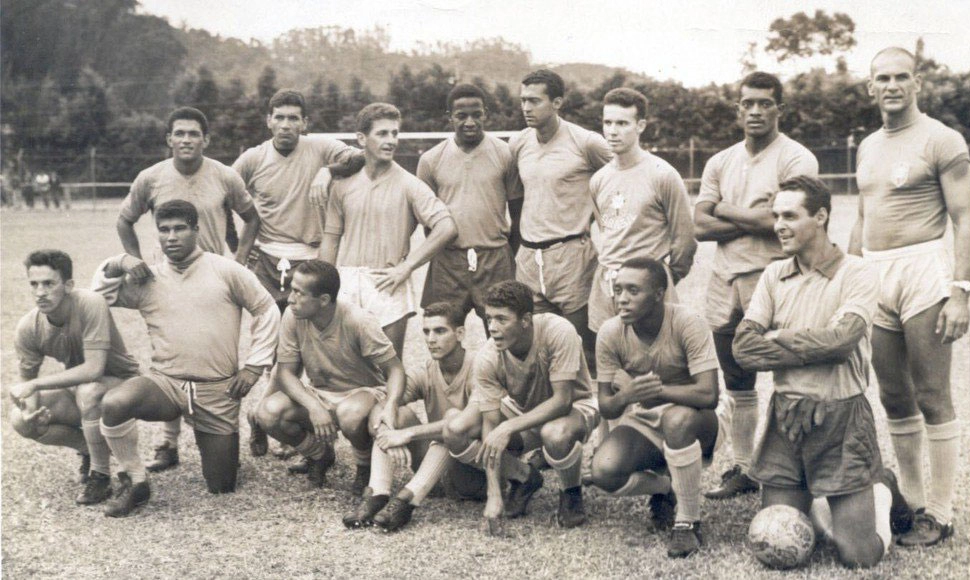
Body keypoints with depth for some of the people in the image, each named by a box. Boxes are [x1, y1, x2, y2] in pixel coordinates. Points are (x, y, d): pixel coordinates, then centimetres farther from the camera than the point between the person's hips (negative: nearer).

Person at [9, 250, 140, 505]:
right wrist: (29, 411, -25)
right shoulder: (28, 329, -15)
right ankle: (90, 449, 10)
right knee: (21, 420, -16)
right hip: (77, 388, 5)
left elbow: (93, 369, -36)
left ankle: (101, 476, -17)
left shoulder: (90, 305, -31)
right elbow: (27, 379, -2)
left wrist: (35, 385, -32)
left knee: (88, 390, -37)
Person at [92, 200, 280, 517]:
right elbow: (100, 291, 11)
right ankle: (136, 482, -10)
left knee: (222, 487, 2)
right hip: (165, 383, 1)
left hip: (218, 391, -1)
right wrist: (119, 263, -7)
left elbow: (267, 310, 3)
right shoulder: (147, 280, 4)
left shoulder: (226, 271, -1)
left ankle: (225, 445, 39)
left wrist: (254, 366, -1)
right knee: (113, 404, -32)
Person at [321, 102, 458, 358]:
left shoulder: (409, 185, -2)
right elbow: (331, 239, 14)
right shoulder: (342, 185, 8)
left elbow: (447, 228, -12)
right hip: (346, 287, 2)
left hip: (388, 288, -2)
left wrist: (405, 267, -13)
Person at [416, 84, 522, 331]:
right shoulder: (431, 160, 5)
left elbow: (517, 212, 8)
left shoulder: (505, 155, 1)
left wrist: (511, 253, 6)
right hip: (447, 261, 1)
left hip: (495, 258, -1)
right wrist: (435, 253, 11)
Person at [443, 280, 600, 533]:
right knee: (455, 432, -20)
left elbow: (562, 400, -31)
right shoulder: (487, 359, -22)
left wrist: (508, 428, -41)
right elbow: (490, 424, -21)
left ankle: (571, 493, -5)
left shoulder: (558, 332, -32)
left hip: (574, 406, -4)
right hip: (521, 409, 4)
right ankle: (525, 477, 5)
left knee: (555, 434, -40)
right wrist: (494, 496, -26)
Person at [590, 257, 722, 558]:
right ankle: (662, 488, 12)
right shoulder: (610, 333, -12)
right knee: (604, 471, -25)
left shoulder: (687, 324, -22)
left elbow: (708, 394, -30)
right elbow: (605, 408, -8)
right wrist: (624, 396, -32)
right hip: (643, 423, 4)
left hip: (695, 423, -3)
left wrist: (656, 389, -39)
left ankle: (688, 522, -18)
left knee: (677, 418, -39)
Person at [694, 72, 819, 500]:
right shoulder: (721, 163, 13)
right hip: (725, 278, 6)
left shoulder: (795, 159, -5)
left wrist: (723, 211, -3)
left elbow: (780, 219, -17)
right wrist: (753, 219, -8)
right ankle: (742, 469, 21)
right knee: (737, 386, 12)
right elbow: (700, 227, 5)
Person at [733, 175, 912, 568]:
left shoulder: (857, 275, -7)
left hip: (841, 417, -4)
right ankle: (818, 501, 34)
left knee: (858, 555, -5)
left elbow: (840, 338, -23)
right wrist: (812, 348, -14)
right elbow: (743, 348, -4)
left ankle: (882, 491, 25)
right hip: (786, 416, 4)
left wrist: (778, 338, -10)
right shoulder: (774, 276, 6)